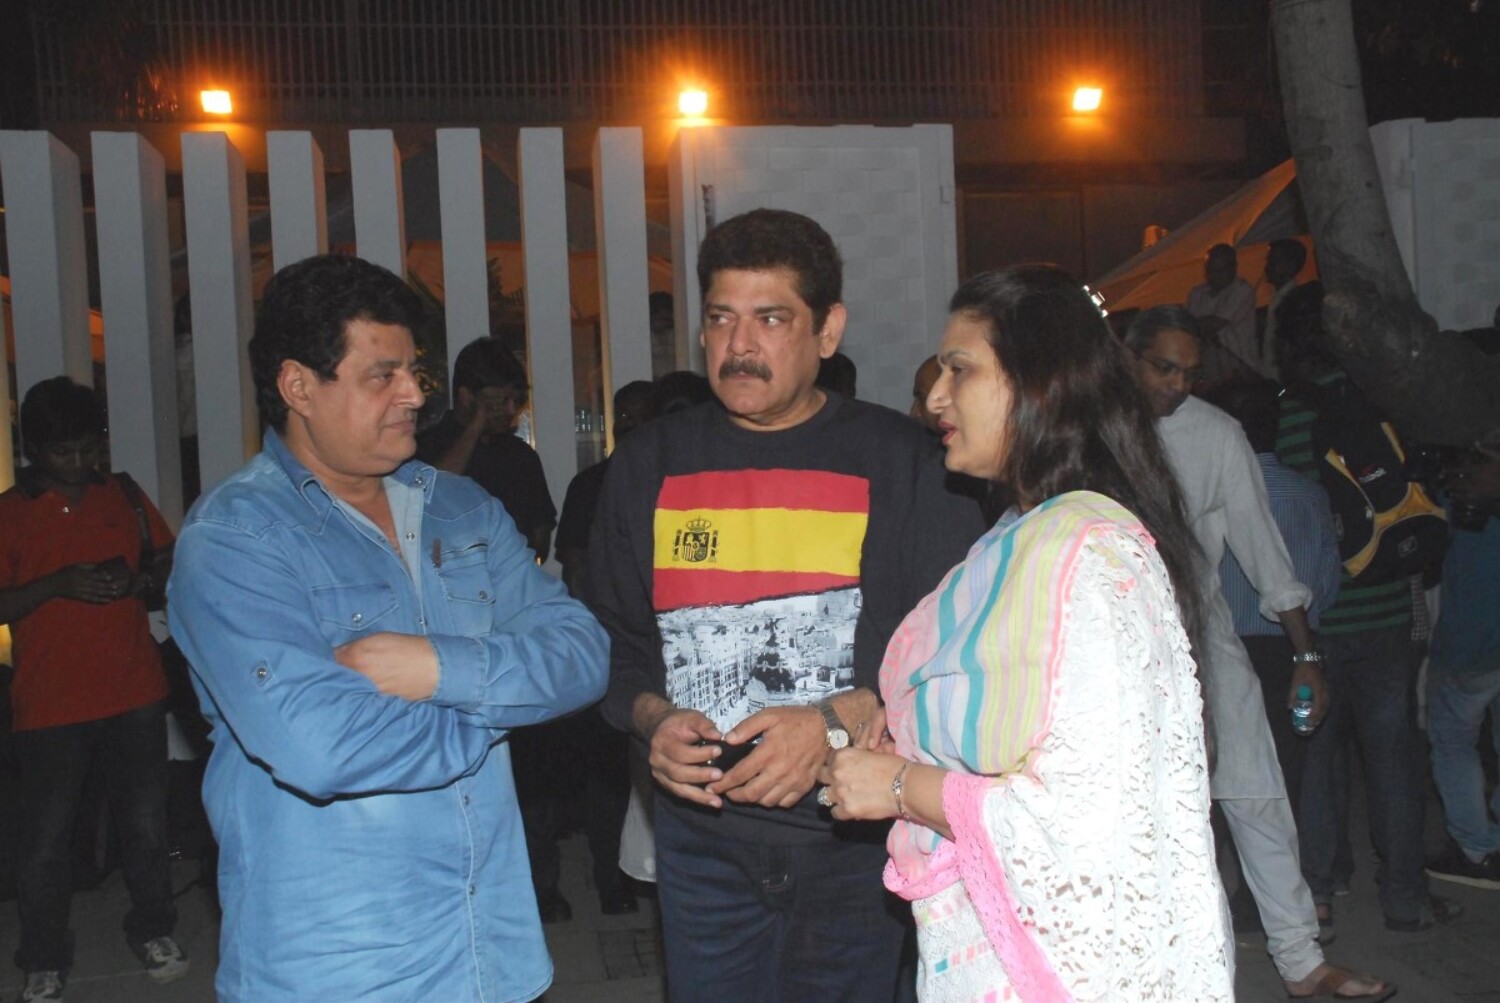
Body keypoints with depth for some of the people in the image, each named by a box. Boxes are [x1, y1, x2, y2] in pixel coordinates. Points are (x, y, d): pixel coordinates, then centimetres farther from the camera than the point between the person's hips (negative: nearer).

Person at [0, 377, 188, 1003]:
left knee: (146, 826, 11)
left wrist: (145, 579, -7)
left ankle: (153, 931, 31)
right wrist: (56, 585, -21)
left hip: (134, 696, 2)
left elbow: (169, 560, 14)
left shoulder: (125, 498, 6)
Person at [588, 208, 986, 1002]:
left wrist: (839, 721, -19)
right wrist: (652, 719, -9)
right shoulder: (649, 465, 5)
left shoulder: (901, 460, -4)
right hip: (703, 839, 2)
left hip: (858, 839, -2)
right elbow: (613, 638, 10)